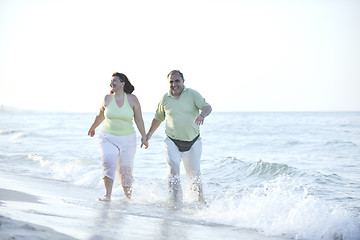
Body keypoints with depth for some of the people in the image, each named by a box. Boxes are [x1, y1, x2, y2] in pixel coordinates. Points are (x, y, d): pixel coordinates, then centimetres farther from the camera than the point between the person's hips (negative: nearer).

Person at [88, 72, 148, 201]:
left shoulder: (132, 99, -3)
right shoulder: (107, 99, 0)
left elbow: (139, 119, 3)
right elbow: (100, 116, 17)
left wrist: (144, 137, 3)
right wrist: (93, 127, 29)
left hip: (127, 140, 0)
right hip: (108, 138, 0)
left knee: (125, 169, 3)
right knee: (108, 164, -20)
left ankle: (127, 194, 26)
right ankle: (107, 196, -19)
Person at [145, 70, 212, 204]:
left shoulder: (192, 94, -4)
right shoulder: (165, 99, 3)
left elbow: (207, 107, -16)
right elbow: (158, 118, 18)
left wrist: (202, 115, -38)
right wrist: (149, 134, 20)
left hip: (193, 142, -1)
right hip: (172, 141, 1)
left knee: (194, 174, 9)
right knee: (173, 171, -16)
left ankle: (201, 199, 31)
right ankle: (176, 202, -15)